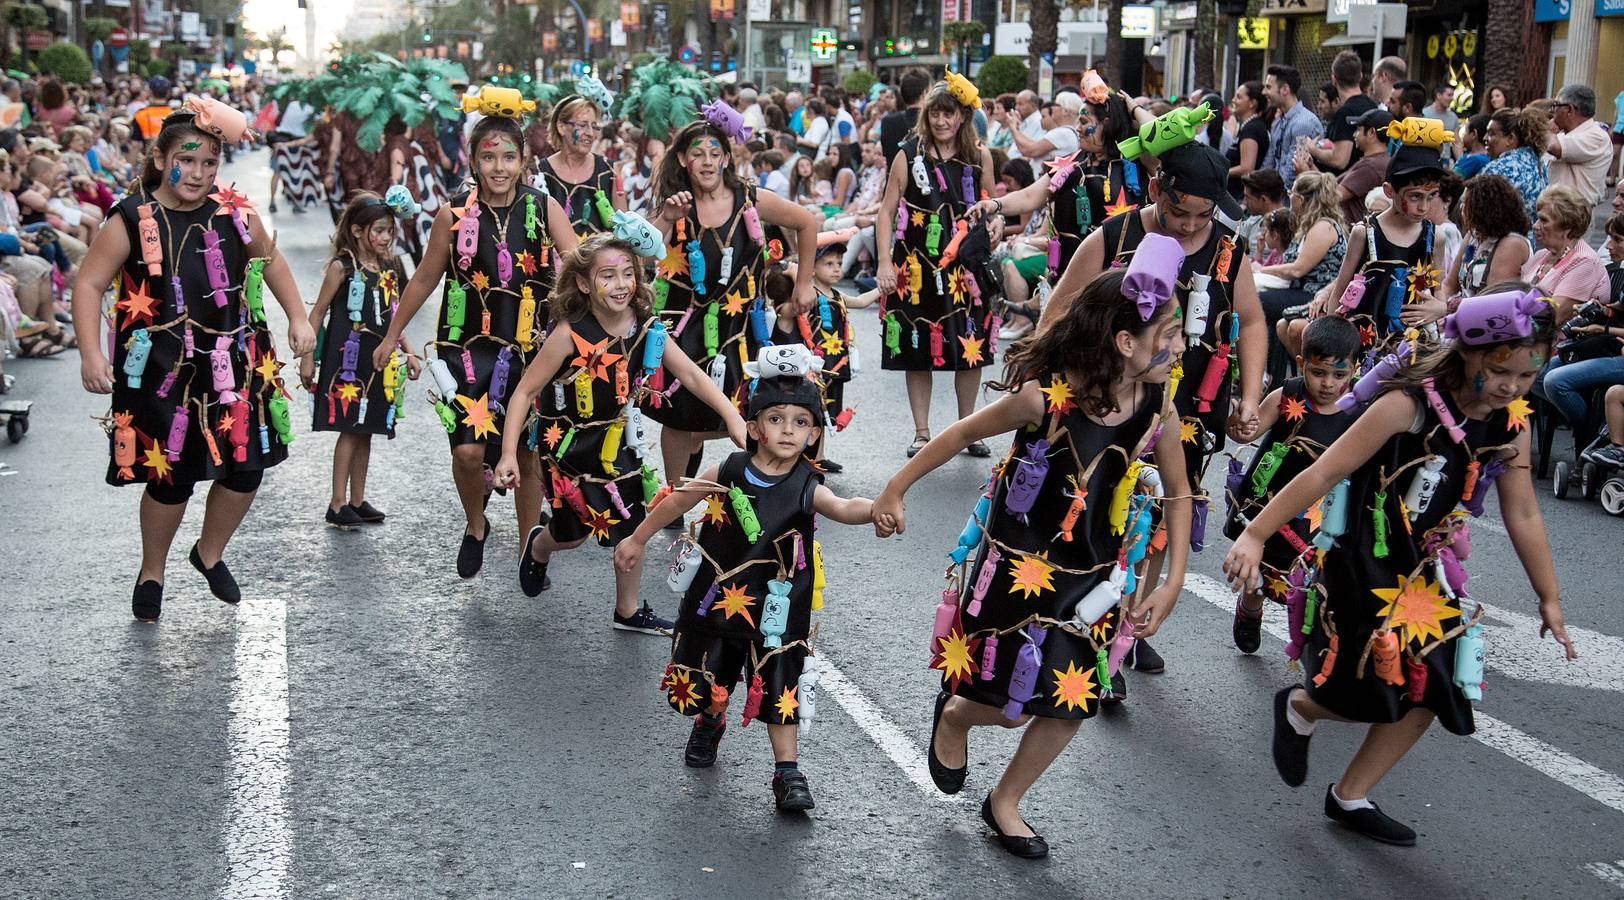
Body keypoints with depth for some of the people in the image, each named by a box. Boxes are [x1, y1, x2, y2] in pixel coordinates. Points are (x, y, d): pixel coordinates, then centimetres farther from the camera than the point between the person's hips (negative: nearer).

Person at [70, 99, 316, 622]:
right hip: (163, 372, -4)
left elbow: (270, 259, 16)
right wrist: (90, 353, -18)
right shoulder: (132, 221, -11)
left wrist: (297, 318, 10)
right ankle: (152, 573, 29)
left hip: (233, 365, 4)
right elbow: (89, 284, -8)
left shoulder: (233, 214, -1)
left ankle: (210, 553, 32)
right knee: (171, 476, 3)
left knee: (247, 466, 4)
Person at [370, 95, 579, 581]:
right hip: (467, 346, -1)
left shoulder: (544, 208, -2)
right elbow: (425, 279, 8)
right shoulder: (455, 214, -3)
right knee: (468, 451, -14)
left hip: (530, 350, 1)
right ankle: (476, 525, 18)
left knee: (529, 455, 8)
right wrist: (391, 336, 16)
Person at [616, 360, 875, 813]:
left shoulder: (807, 489, -15)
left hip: (774, 609, -2)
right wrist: (638, 539, 16)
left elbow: (843, 508, -35)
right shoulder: (728, 472, -9)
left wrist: (876, 508, -57)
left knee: (779, 685, -3)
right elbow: (678, 501, 6)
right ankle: (710, 723, 51)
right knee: (710, 676, 19)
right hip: (716, 595, 3)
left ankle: (788, 770, 8)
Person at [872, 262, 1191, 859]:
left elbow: (1177, 495, 5)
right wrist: (895, 491, 0)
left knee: (1071, 703, 8)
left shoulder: (1158, 408, -11)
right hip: (1016, 565, -4)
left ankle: (1005, 803, 34)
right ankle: (954, 714, 38)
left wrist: (1171, 585, 0)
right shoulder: (1045, 396, -24)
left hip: (1093, 576, 5)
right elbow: (962, 434, -8)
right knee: (1011, 709, 1)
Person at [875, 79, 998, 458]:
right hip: (918, 266, -1)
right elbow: (887, 211, 1)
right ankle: (921, 433, 15)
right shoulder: (909, 156, 0)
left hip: (967, 268, 1)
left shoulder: (980, 156, 6)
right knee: (918, 349, 3)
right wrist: (885, 262, -7)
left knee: (971, 349, 3)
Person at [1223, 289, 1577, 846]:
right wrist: (1254, 535, -26)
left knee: (1430, 691, 7)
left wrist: (1548, 600, 13)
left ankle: (1350, 799, 24)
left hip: (1427, 569, 7)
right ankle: (1299, 710, 26)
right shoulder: (1408, 405, -23)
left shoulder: (1511, 425, -3)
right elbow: (1323, 474, -23)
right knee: (1378, 692, -8)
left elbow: (1523, 516, 9)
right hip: (1363, 560, -7)